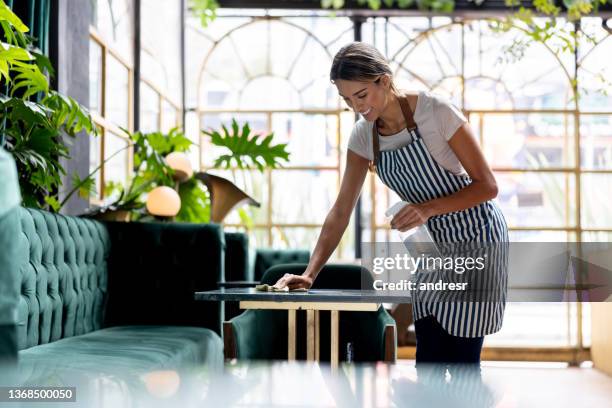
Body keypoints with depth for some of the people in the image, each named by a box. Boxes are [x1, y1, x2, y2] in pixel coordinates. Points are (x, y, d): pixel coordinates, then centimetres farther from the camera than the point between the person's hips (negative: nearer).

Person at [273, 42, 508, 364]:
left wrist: (429, 208, -30)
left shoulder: (436, 112, -22)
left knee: (461, 358, -5)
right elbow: (341, 212, -3)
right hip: (433, 243, 6)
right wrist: (309, 274, -13)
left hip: (475, 235, -5)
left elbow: (487, 186, -17)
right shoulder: (363, 135, -5)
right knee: (428, 358, 4)